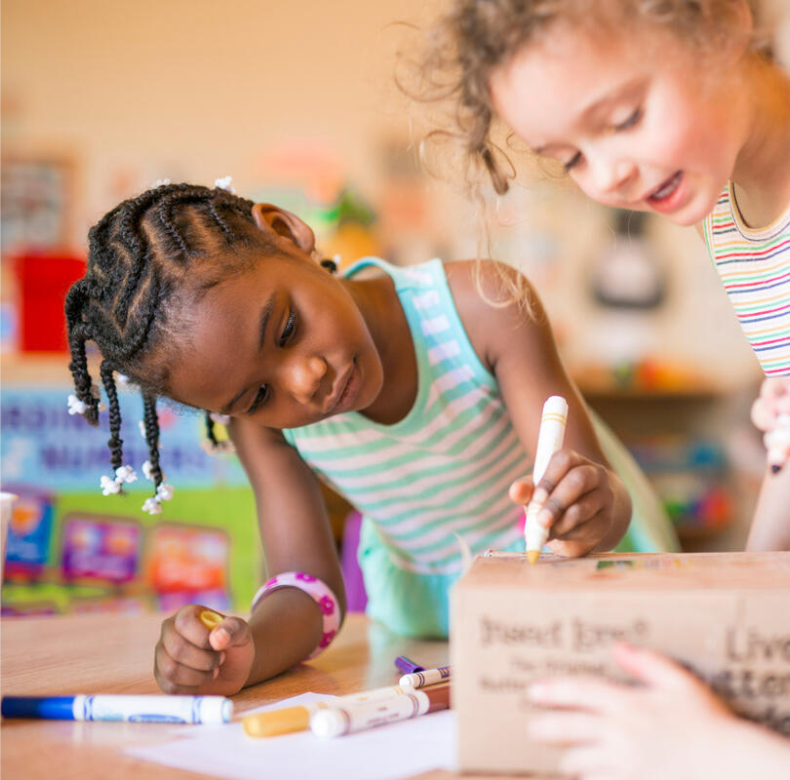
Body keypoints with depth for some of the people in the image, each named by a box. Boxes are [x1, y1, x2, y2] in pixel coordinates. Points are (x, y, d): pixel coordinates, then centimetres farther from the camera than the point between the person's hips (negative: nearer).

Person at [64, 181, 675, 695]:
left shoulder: (481, 308, -31)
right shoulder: (260, 423, -19)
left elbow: (611, 503, -31)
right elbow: (309, 588, -20)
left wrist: (594, 510, -55)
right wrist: (245, 655, -42)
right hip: (425, 621, 3)